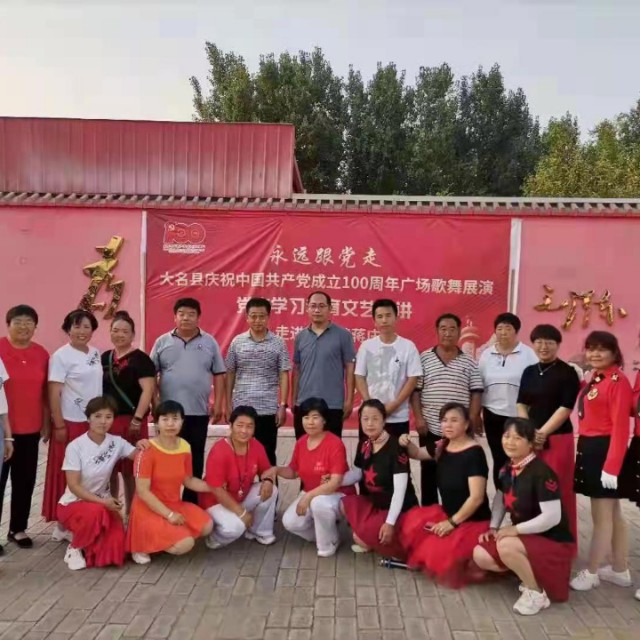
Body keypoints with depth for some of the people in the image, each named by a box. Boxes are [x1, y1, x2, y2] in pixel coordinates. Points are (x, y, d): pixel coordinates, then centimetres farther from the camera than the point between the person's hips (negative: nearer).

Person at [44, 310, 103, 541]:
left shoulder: (96, 353, 8)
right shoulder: (61, 356, -10)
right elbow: (54, 393, -12)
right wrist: (58, 425, -14)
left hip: (93, 421, 6)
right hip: (71, 423, -6)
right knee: (67, 474, 3)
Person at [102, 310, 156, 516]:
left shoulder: (140, 359, -6)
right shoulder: (104, 358, 13)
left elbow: (148, 389, -14)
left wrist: (137, 419, -19)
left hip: (130, 421, -6)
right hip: (107, 420, 6)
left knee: (129, 471, 1)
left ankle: (129, 513, 15)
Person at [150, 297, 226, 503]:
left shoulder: (209, 342, 4)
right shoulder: (162, 342, 4)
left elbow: (219, 375, 5)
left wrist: (218, 404, -1)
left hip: (199, 412, 1)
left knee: (195, 459, 9)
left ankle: (191, 501, 22)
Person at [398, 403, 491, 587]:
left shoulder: (474, 453, -18)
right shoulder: (442, 446, 2)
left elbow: (477, 497, -22)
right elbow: (418, 454, 21)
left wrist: (452, 522, -21)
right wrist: (408, 444, -1)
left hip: (472, 521, -7)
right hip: (446, 512, 7)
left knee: (441, 552, -28)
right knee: (410, 524, -13)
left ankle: (471, 562, 2)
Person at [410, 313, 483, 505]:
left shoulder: (469, 362, 5)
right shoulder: (424, 358, 2)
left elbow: (476, 393, 4)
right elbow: (415, 390, 1)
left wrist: (472, 420, -5)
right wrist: (418, 417, -6)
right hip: (430, 427, 0)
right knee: (429, 472, 9)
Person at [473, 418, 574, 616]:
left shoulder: (541, 473, -24)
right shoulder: (507, 469, 0)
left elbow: (553, 517, -27)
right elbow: (500, 498, 14)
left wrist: (516, 529, -23)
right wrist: (493, 528, 0)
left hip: (552, 541, -8)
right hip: (523, 538, 8)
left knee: (506, 546, -33)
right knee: (480, 555, -9)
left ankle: (536, 593, -8)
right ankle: (529, 575, 10)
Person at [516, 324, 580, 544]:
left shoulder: (567, 372, -5)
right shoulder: (529, 372, 11)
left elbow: (565, 408, -11)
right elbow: (521, 404, 10)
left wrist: (542, 433, -15)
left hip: (558, 439, -5)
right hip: (530, 438, 5)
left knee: (559, 491, 0)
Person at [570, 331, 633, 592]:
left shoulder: (618, 381, -15)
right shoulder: (594, 379, 12)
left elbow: (620, 427, -19)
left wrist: (612, 466, -21)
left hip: (605, 451, -9)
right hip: (589, 449, 9)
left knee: (601, 515, 3)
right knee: (612, 513, 18)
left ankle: (591, 573, 15)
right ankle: (620, 571, 30)